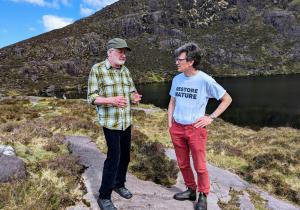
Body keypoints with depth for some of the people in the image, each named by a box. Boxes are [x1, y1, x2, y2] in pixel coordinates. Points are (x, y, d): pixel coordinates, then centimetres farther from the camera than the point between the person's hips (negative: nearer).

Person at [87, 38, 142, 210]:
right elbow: (92, 98, -12)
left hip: (126, 121, 6)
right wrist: (111, 100, -29)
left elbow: (132, 91, 13)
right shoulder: (97, 69, -9)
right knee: (114, 158, -5)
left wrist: (135, 97, -12)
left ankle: (119, 184, 37)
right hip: (110, 122, -6)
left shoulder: (125, 70, 9)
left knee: (125, 155, 14)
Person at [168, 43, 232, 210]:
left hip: (195, 129, -5)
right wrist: (170, 124, 8)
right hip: (177, 129, 5)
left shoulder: (205, 80, -12)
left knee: (200, 166, 6)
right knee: (183, 164, 16)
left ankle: (203, 196, 28)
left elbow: (227, 99, -3)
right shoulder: (177, 79, 3)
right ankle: (191, 190, 37)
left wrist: (211, 117, -10)